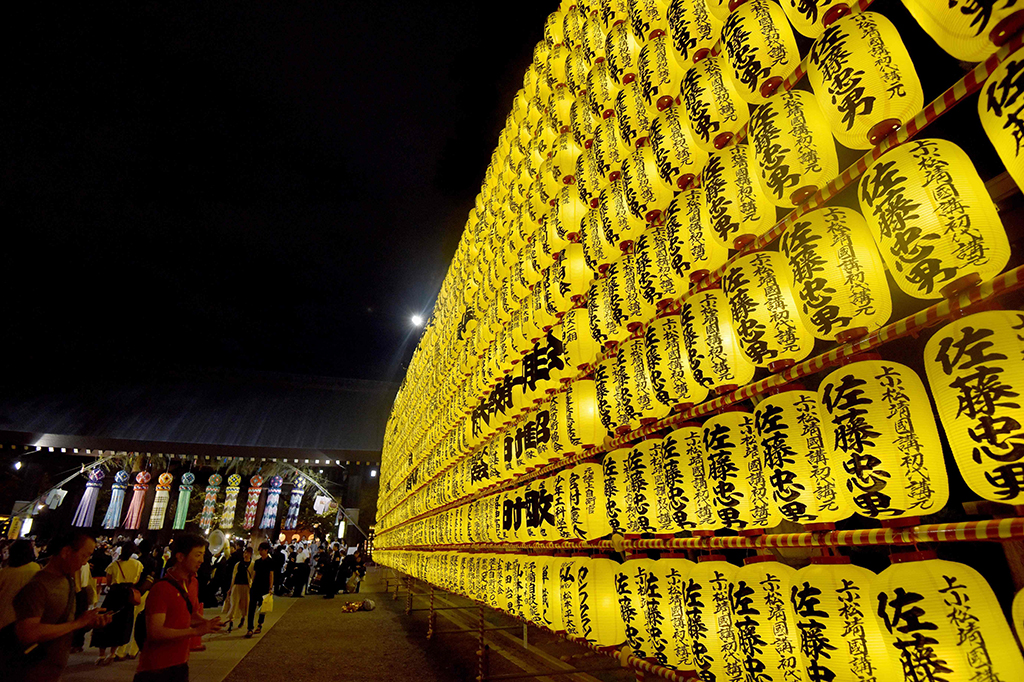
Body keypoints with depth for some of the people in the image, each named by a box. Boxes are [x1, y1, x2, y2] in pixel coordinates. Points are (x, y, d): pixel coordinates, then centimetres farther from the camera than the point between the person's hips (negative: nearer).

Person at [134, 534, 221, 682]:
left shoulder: (193, 583, 5)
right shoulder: (161, 588, -20)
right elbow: (155, 632, -25)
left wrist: (206, 622, -2)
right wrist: (195, 631, -26)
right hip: (156, 670, -7)